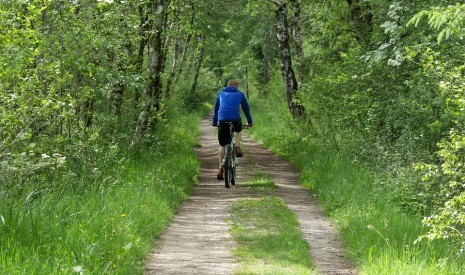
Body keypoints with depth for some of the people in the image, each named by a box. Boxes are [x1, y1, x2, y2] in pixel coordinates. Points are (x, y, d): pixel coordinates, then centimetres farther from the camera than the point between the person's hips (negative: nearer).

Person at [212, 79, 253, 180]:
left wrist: (215, 122, 41)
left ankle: (220, 169, 0)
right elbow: (246, 108, 24)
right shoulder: (240, 94, 20)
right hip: (235, 119, -1)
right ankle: (238, 147, 11)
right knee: (238, 130, 35)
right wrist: (249, 122, 35)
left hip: (222, 120, 1)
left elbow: (216, 108, 32)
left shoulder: (221, 93, 26)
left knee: (222, 145, 8)